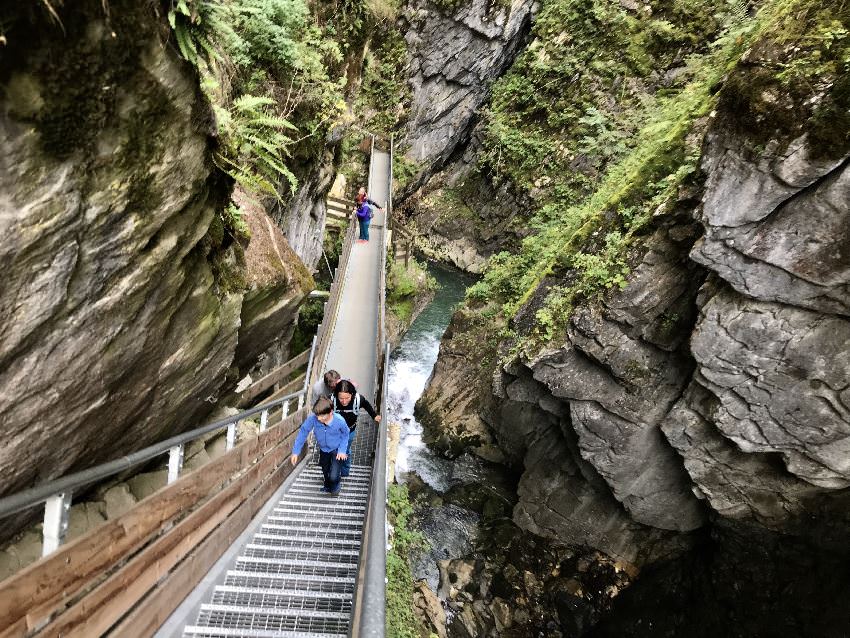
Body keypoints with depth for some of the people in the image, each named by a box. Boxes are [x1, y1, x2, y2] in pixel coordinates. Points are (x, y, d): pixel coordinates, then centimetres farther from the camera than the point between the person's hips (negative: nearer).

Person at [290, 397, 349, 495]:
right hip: (323, 449, 3)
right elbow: (303, 432, -17)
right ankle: (327, 486, 60)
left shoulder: (340, 421, -35)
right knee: (325, 471, 26)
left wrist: (342, 450, -18)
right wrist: (295, 451, -15)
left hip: (336, 449, -3)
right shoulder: (313, 418, -33)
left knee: (333, 476, -11)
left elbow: (345, 434, -14)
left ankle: (334, 488, 27)